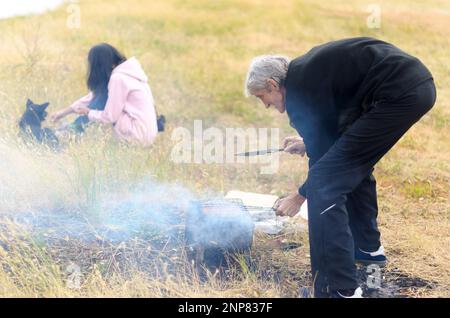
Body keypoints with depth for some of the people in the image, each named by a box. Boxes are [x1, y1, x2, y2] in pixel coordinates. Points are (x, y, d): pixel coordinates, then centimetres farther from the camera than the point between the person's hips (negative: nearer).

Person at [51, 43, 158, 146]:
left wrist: (87, 112, 4)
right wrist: (64, 112, 21)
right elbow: (94, 96, 19)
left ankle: (75, 131, 12)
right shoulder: (124, 71, 10)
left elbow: (109, 117, -14)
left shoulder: (118, 78, -18)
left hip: (139, 134, -9)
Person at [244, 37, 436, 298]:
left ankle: (341, 290, -6)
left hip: (399, 95, -10)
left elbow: (323, 158, 3)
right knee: (354, 163, 29)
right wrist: (309, 143, 39)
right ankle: (368, 248, 44)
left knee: (324, 183, -9)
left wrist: (301, 196, 18)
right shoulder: (307, 69, 21)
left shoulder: (297, 92, -5)